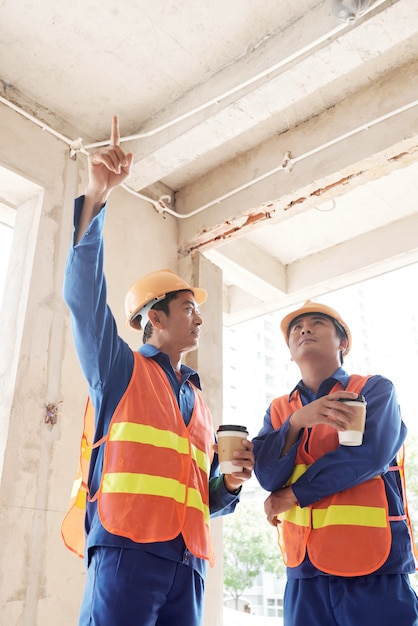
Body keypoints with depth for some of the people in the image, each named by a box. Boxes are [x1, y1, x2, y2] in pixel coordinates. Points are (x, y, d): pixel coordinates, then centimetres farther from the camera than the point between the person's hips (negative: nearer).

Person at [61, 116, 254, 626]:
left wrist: (229, 481, 5)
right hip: (126, 550, -6)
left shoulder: (199, 403, 24)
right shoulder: (120, 369, 8)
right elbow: (83, 291, -8)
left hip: (188, 563, 6)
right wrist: (96, 196, -17)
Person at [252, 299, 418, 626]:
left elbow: (370, 455, -15)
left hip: (376, 569, -3)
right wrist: (298, 420, -20)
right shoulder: (278, 410, 11)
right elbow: (267, 474, -2)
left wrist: (291, 496, -7)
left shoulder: (375, 389, 0)